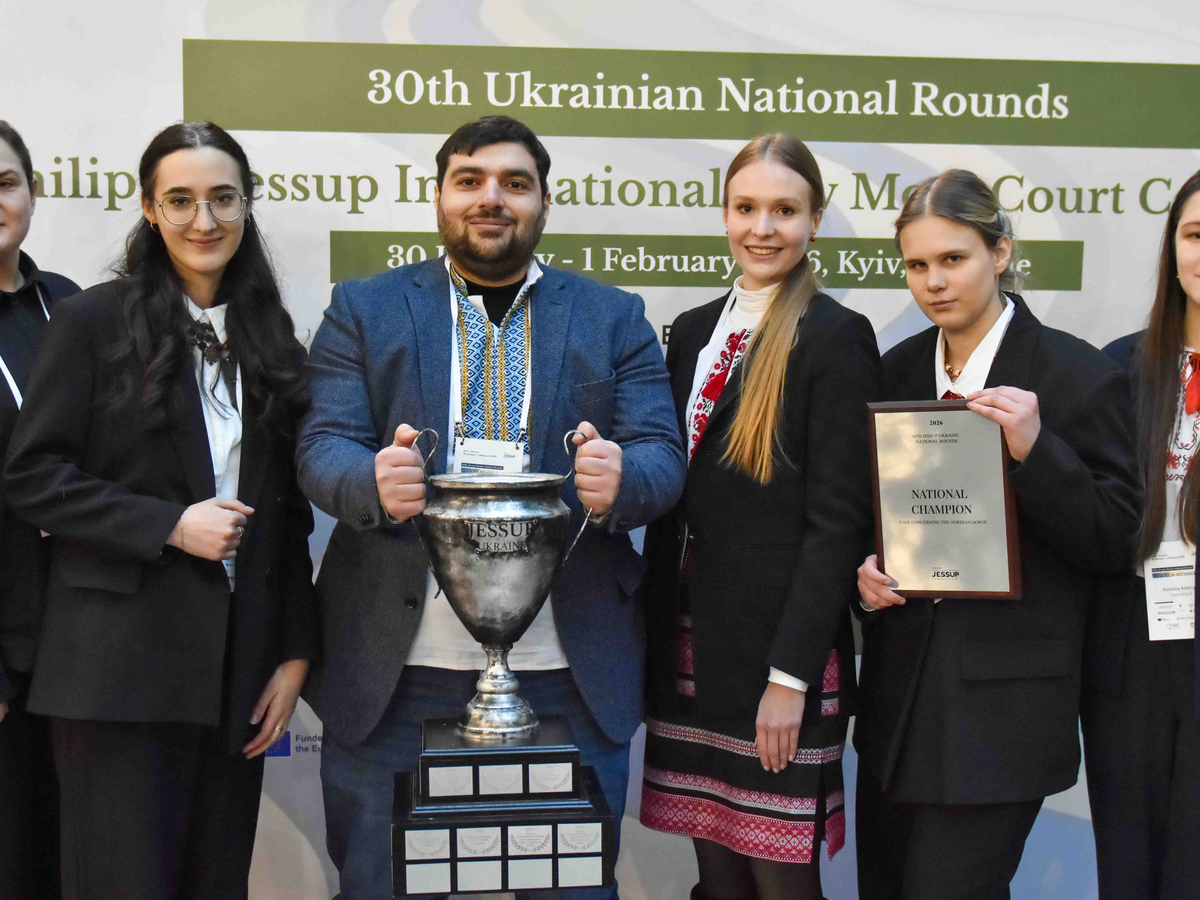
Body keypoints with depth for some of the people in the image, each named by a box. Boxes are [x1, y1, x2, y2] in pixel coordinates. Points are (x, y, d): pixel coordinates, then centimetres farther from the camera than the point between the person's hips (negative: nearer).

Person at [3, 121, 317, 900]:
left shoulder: (272, 341, 12)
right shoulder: (93, 322, 0)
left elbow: (288, 512, 13)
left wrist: (295, 653, 7)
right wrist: (170, 524, -14)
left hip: (237, 669, 4)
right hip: (120, 666, -4)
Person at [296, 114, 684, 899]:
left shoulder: (614, 319, 10)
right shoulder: (364, 310, 9)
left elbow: (663, 457, 1)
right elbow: (322, 447, -1)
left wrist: (620, 479, -23)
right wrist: (374, 483, -25)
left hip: (569, 679, 1)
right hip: (395, 678, 0)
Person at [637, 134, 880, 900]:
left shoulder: (837, 337, -8)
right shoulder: (693, 332, 12)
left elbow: (839, 518, -12)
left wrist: (790, 673, -16)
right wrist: (658, 639, 10)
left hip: (778, 651, -6)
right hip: (691, 647, 6)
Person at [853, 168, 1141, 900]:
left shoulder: (1081, 376, -8)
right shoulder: (897, 370, 7)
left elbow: (1117, 542, -9)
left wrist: (1035, 449, -23)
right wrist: (864, 570, -5)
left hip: (1003, 702, -5)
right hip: (897, 693, 6)